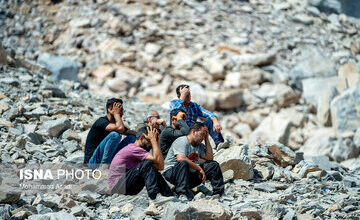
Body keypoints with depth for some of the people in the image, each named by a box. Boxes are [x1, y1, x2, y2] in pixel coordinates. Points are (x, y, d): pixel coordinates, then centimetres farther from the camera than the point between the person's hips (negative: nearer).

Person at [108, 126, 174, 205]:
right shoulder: (134, 148, -13)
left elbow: (160, 166, 7)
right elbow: (157, 159, -23)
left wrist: (157, 142, 7)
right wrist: (153, 139, -13)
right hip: (117, 187, -10)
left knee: (154, 172, 6)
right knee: (147, 165, -21)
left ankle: (169, 195, -6)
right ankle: (154, 196, -29)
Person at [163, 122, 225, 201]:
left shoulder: (199, 145, 14)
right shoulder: (182, 141, -12)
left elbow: (210, 158, 2)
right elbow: (180, 158, -29)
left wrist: (206, 139, 4)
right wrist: (199, 168, -24)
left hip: (190, 174, 8)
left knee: (214, 165, 2)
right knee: (183, 163, -40)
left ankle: (219, 194, -2)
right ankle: (183, 194, -48)